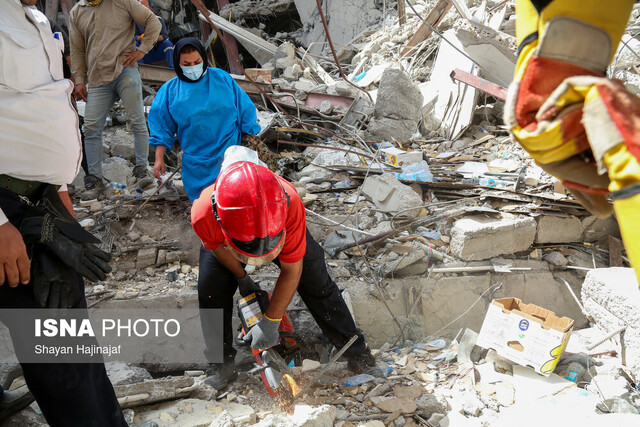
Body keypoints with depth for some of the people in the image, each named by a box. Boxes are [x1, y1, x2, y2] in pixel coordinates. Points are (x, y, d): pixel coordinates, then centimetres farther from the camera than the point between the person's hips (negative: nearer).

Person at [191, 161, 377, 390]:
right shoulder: (203, 215, -43)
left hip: (281, 226, -1)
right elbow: (217, 246, -15)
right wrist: (242, 278, -1)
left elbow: (291, 272, -31)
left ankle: (354, 348, 13)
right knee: (211, 292, -10)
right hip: (224, 238, 1)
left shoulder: (289, 205, -45)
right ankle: (223, 363, 10)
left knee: (316, 283, -4)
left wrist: (270, 323, -25)